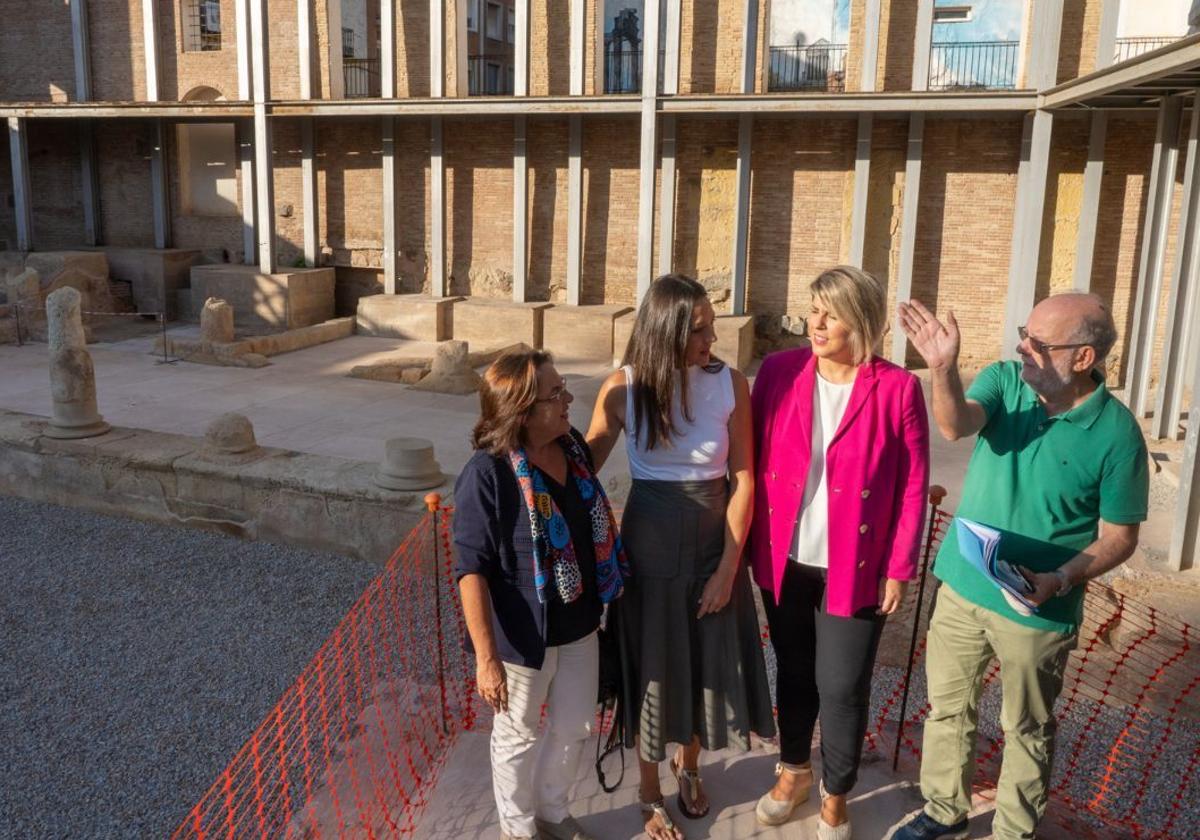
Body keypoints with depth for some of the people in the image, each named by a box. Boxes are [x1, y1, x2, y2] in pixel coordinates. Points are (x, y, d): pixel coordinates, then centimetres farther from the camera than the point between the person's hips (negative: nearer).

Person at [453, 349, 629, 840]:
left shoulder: (574, 448, -5)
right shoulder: (487, 474, -25)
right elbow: (472, 570, -22)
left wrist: (599, 599, 16)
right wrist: (486, 657, -22)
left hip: (579, 624, 6)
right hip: (522, 635, -6)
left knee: (575, 725, 23)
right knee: (520, 736, 17)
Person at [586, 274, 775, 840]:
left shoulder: (730, 384, -11)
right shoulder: (623, 388, -13)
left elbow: (743, 479, -7)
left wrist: (728, 566, -9)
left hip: (715, 545, 1)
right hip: (649, 547, -1)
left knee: (708, 662, 16)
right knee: (651, 668, 11)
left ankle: (689, 764, 46)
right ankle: (650, 793, 34)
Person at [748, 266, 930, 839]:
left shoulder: (898, 388, -11)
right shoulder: (778, 371, -4)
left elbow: (913, 486, -6)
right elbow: (753, 462, 1)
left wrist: (899, 568, -6)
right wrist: (747, 544, 0)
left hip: (855, 566, -2)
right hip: (784, 560, 3)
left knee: (842, 686, 7)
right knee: (793, 672, 19)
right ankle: (793, 771, 42)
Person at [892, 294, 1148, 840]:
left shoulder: (1116, 433, -16)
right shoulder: (1004, 379, -8)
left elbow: (1120, 536, -9)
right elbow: (956, 426, -28)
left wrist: (1060, 580, -25)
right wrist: (943, 368, -47)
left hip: (1038, 610, -3)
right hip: (962, 585, 4)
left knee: (1026, 730, 16)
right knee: (947, 706, 19)